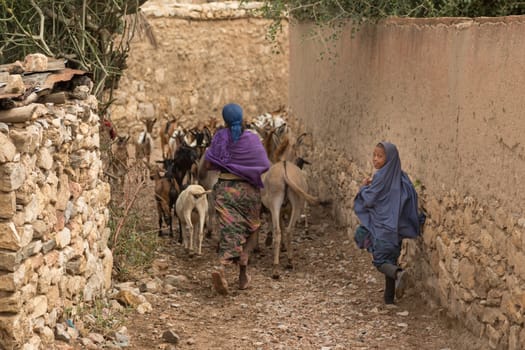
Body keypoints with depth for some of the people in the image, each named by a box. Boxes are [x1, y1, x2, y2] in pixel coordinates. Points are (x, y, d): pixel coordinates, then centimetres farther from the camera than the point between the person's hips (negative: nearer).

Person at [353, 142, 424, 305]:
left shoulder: (382, 176, -15)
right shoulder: (401, 177, 6)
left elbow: (369, 199, -13)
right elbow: (412, 197, 9)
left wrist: (364, 187, 5)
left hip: (382, 226, -7)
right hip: (397, 226, 7)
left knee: (380, 260, -2)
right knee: (390, 259, 14)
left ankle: (398, 273, -31)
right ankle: (389, 296, 16)